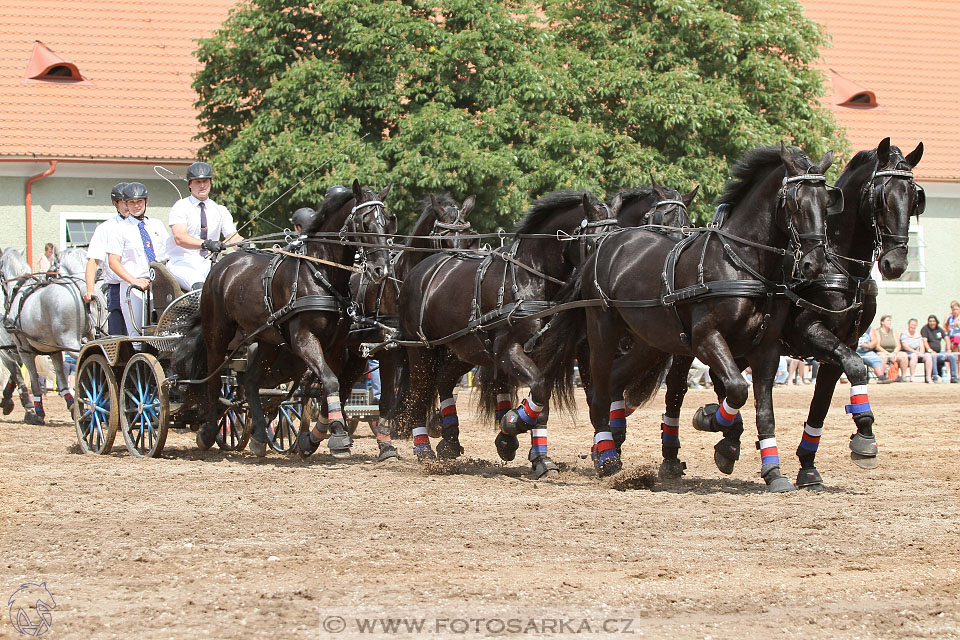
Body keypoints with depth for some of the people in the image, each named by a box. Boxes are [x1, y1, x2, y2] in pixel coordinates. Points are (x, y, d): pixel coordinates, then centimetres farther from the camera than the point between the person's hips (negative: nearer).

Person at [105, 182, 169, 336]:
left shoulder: (157, 225, 17)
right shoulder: (121, 229, 6)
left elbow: (170, 252, 19)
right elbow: (113, 262, -1)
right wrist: (134, 281, -15)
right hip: (133, 289, -3)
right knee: (136, 334, -10)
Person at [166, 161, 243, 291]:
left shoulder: (220, 210, 14)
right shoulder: (181, 207, -1)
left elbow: (233, 237, 3)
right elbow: (180, 238, -18)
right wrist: (206, 244, -36)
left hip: (208, 265, 5)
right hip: (181, 263, -5)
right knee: (199, 285, -37)